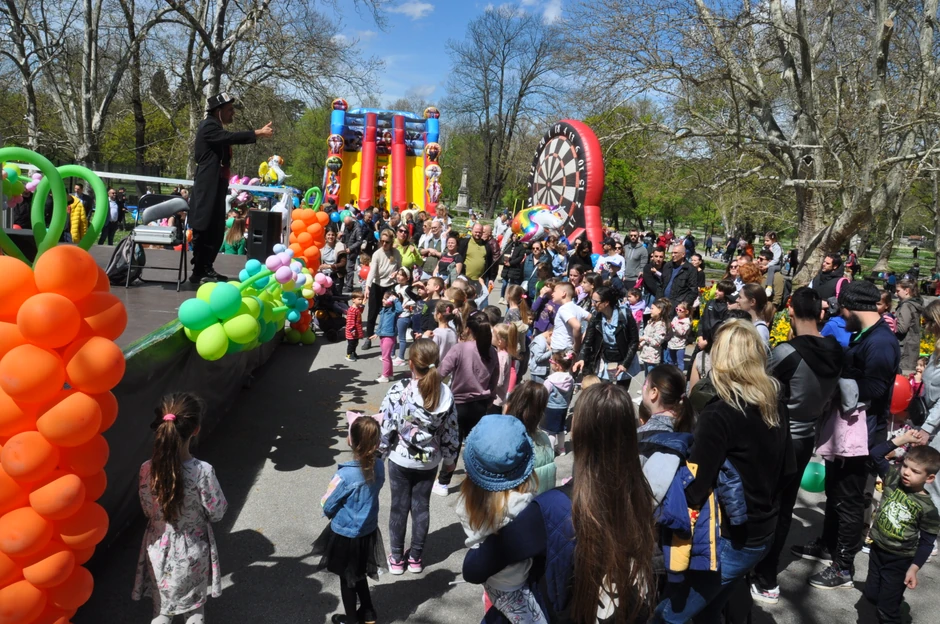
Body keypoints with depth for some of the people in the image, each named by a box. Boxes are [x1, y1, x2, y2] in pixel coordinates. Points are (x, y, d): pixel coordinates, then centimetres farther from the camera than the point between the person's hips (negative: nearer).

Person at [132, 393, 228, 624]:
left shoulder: (147, 469, -20)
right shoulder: (203, 471, -30)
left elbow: (148, 510, -5)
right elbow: (216, 512, -16)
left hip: (159, 549, 2)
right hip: (192, 551, -2)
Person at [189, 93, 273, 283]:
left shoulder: (216, 128, 22)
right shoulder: (209, 126, -10)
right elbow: (230, 137, -26)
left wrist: (259, 133, 5)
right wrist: (258, 133, -28)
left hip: (216, 188, 10)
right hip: (208, 189, -10)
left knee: (216, 231, 11)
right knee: (205, 231, -8)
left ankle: (206, 269, 18)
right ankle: (198, 272, -3)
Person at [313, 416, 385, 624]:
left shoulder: (345, 475, -31)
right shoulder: (379, 466, -14)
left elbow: (327, 506, -16)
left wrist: (333, 514, 4)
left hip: (345, 535, -5)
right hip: (368, 531, 5)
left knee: (346, 578, 19)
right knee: (358, 574, 28)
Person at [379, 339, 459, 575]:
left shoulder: (398, 391, -22)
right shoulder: (445, 392, -12)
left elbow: (385, 426, -14)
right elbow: (450, 431, -4)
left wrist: (379, 452, 3)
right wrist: (449, 458, 11)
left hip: (400, 459, -2)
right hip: (429, 461, 2)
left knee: (399, 507, 13)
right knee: (421, 507, 16)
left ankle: (397, 558, 26)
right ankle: (416, 557, 29)